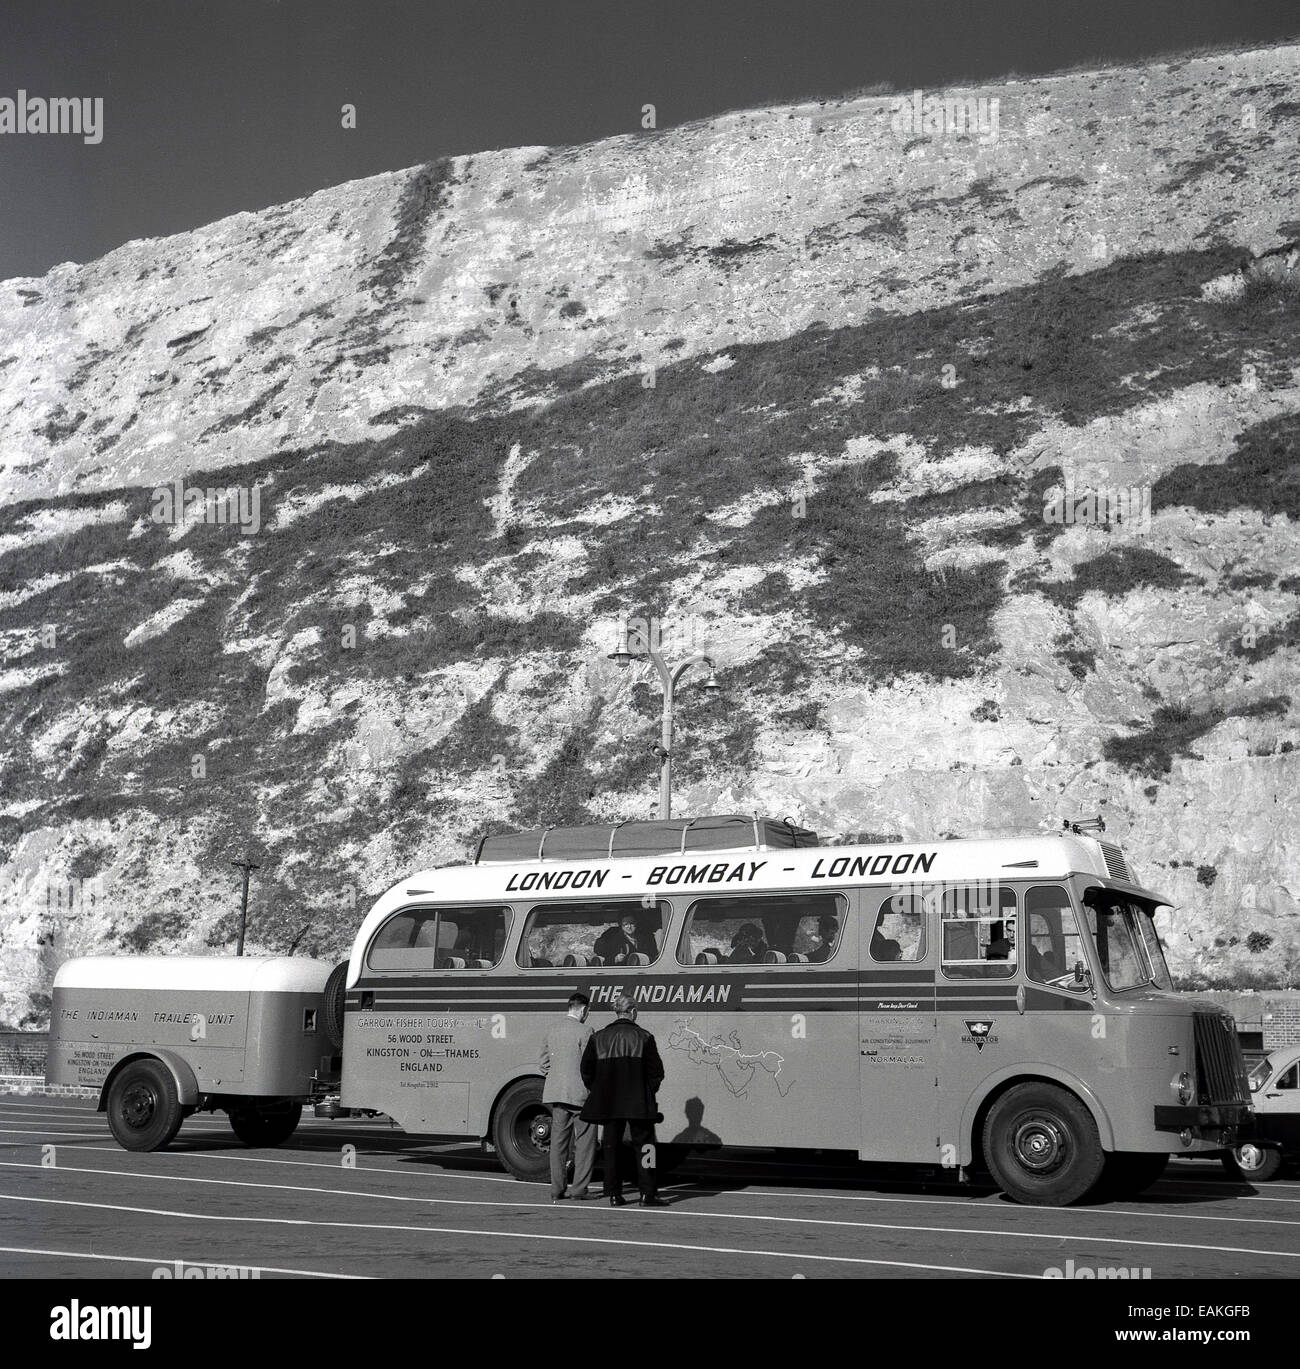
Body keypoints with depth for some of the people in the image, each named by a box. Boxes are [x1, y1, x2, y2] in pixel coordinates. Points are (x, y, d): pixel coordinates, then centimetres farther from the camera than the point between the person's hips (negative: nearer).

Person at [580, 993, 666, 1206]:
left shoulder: (599, 1038, 3)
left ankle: (614, 1194, 10)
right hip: (638, 1103, -3)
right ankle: (647, 1193, 1)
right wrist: (649, 1092, 11)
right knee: (643, 1145, 5)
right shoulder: (643, 1037, -5)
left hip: (608, 1102, 3)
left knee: (611, 1146, 10)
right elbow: (656, 1071, -4)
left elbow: (587, 1071, 6)